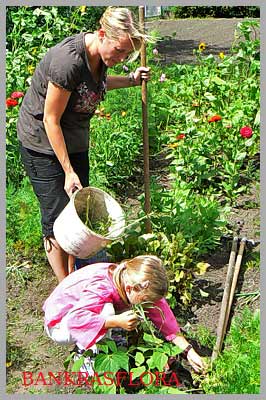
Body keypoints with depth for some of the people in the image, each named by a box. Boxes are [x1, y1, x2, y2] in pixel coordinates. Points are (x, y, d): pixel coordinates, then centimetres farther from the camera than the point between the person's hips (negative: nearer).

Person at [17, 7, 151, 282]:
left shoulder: (99, 55, -6)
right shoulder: (68, 61, -31)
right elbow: (51, 120, -25)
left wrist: (131, 80, 11)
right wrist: (68, 171, -20)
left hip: (74, 142, 8)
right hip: (43, 145, -8)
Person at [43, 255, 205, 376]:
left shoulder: (135, 281, -17)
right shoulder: (100, 289, -39)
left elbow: (162, 314, -12)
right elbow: (76, 318, -49)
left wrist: (189, 350, -15)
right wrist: (117, 321, -50)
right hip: (59, 325, -7)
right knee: (106, 310, -37)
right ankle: (85, 353, -12)